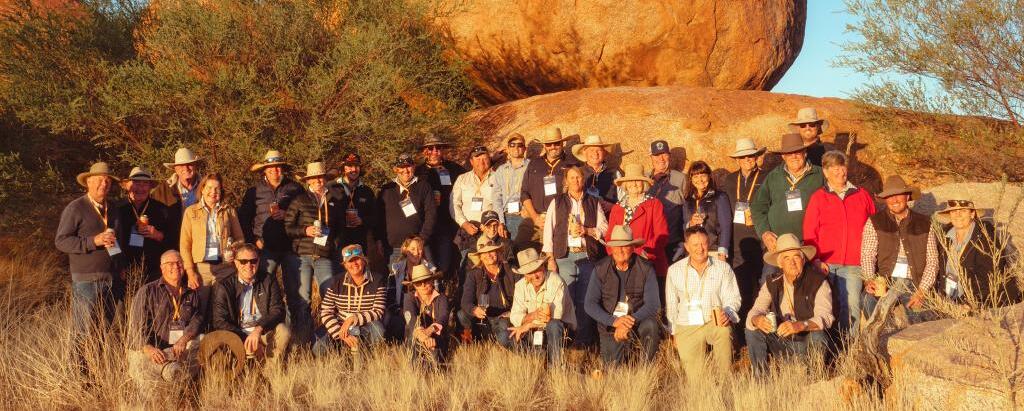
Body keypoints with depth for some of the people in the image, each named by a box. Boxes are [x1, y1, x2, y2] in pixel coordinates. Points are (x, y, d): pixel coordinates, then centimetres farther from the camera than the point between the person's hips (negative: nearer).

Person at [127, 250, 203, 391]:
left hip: (185, 347, 2)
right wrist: (148, 348, -22)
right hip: (154, 348, -2)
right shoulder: (147, 291, 10)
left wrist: (185, 338, -18)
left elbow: (198, 318, 5)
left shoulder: (191, 294, 22)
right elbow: (136, 326, -2)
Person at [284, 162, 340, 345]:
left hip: (325, 258, 2)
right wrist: (305, 231, -10)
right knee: (301, 299, -2)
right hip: (301, 256, -2)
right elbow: (286, 227, 3)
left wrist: (331, 233, 10)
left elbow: (341, 227, 27)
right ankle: (301, 343, 6)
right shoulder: (300, 201, 7)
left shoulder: (333, 202, 15)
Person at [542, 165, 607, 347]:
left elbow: (604, 228, 11)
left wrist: (586, 230, -7)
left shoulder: (594, 203, 15)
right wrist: (550, 259, -3)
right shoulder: (557, 202, 12)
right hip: (565, 255, -1)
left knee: (586, 299, -3)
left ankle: (585, 339, 1)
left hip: (588, 255, 1)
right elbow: (548, 230, 5)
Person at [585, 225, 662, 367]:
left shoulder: (646, 268, -10)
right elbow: (590, 304, -9)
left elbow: (653, 304, -15)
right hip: (610, 325, 1)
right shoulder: (600, 269, -6)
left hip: (638, 320, -1)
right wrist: (614, 321, -23)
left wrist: (631, 321, -28)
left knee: (651, 326, -33)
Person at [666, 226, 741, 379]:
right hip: (687, 327, 0)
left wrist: (727, 314, -19)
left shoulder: (723, 268, 4)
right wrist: (674, 332, 9)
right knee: (695, 378, -15)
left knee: (724, 330, -37)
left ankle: (722, 378, -20)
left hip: (714, 322, 0)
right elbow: (671, 305, 14)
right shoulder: (674, 270, 8)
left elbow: (732, 299, 3)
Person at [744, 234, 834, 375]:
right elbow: (755, 311, -7)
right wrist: (757, 320, -33)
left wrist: (800, 325, -43)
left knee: (818, 337, -34)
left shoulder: (818, 282, -12)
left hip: (808, 343, -3)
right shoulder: (772, 285, 0)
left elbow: (825, 317, -24)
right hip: (782, 342, 4)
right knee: (752, 331, -15)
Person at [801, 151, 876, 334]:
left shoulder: (862, 195, 13)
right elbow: (809, 233, 4)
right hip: (825, 264, -1)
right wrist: (816, 260, -6)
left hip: (853, 265, 1)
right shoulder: (818, 197, 8)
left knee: (851, 306, -11)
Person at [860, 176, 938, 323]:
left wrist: (921, 291, -7)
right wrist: (869, 280, -22)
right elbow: (867, 257, -1)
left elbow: (932, 261, 7)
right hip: (885, 281, -1)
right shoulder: (875, 222, 10)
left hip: (914, 284, 1)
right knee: (868, 298, -32)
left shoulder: (924, 223, 13)